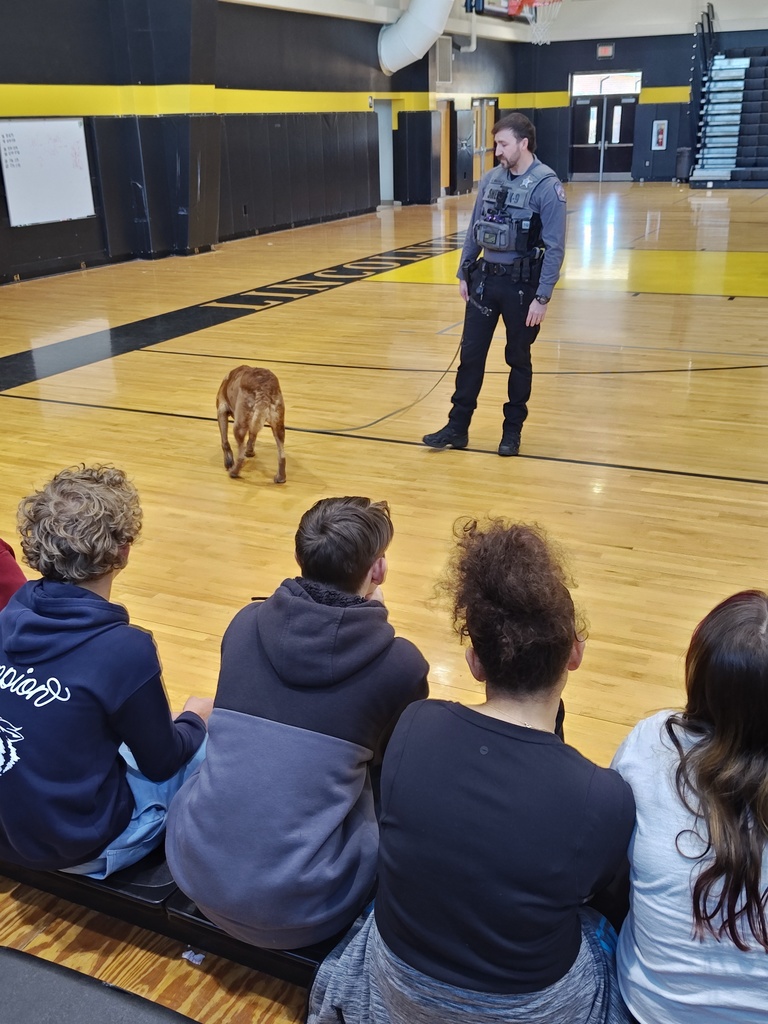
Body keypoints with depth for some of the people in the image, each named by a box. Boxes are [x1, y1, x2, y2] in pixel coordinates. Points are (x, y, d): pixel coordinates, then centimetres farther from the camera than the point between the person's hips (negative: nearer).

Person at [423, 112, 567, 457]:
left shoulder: (547, 186, -12)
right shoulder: (490, 179, 3)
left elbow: (555, 248, -13)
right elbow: (474, 230, 11)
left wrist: (542, 297, -16)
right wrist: (463, 274, 11)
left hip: (520, 284, -4)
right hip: (484, 278, 5)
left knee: (518, 359, 9)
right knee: (470, 354, 7)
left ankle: (513, 430, 23)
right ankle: (457, 427, 16)